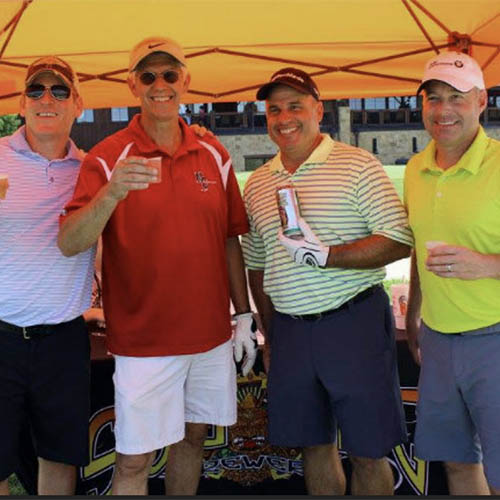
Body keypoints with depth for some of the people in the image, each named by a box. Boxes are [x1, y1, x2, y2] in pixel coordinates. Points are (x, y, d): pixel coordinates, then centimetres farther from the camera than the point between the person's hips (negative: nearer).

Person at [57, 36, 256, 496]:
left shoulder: (213, 154, 5)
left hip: (211, 334, 4)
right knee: (134, 459, 3)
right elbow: (69, 244, -18)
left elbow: (231, 240, 11)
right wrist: (112, 193, -35)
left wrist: (244, 316, 8)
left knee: (192, 436, 17)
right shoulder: (108, 157, -8)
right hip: (144, 340, -4)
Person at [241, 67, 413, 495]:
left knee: (368, 452, 4)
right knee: (314, 445, 14)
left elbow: (400, 241, -11)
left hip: (354, 322, -4)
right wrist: (270, 333, 15)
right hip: (290, 329, 5)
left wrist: (324, 255, -20)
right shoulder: (257, 183, 11)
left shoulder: (356, 164, -4)